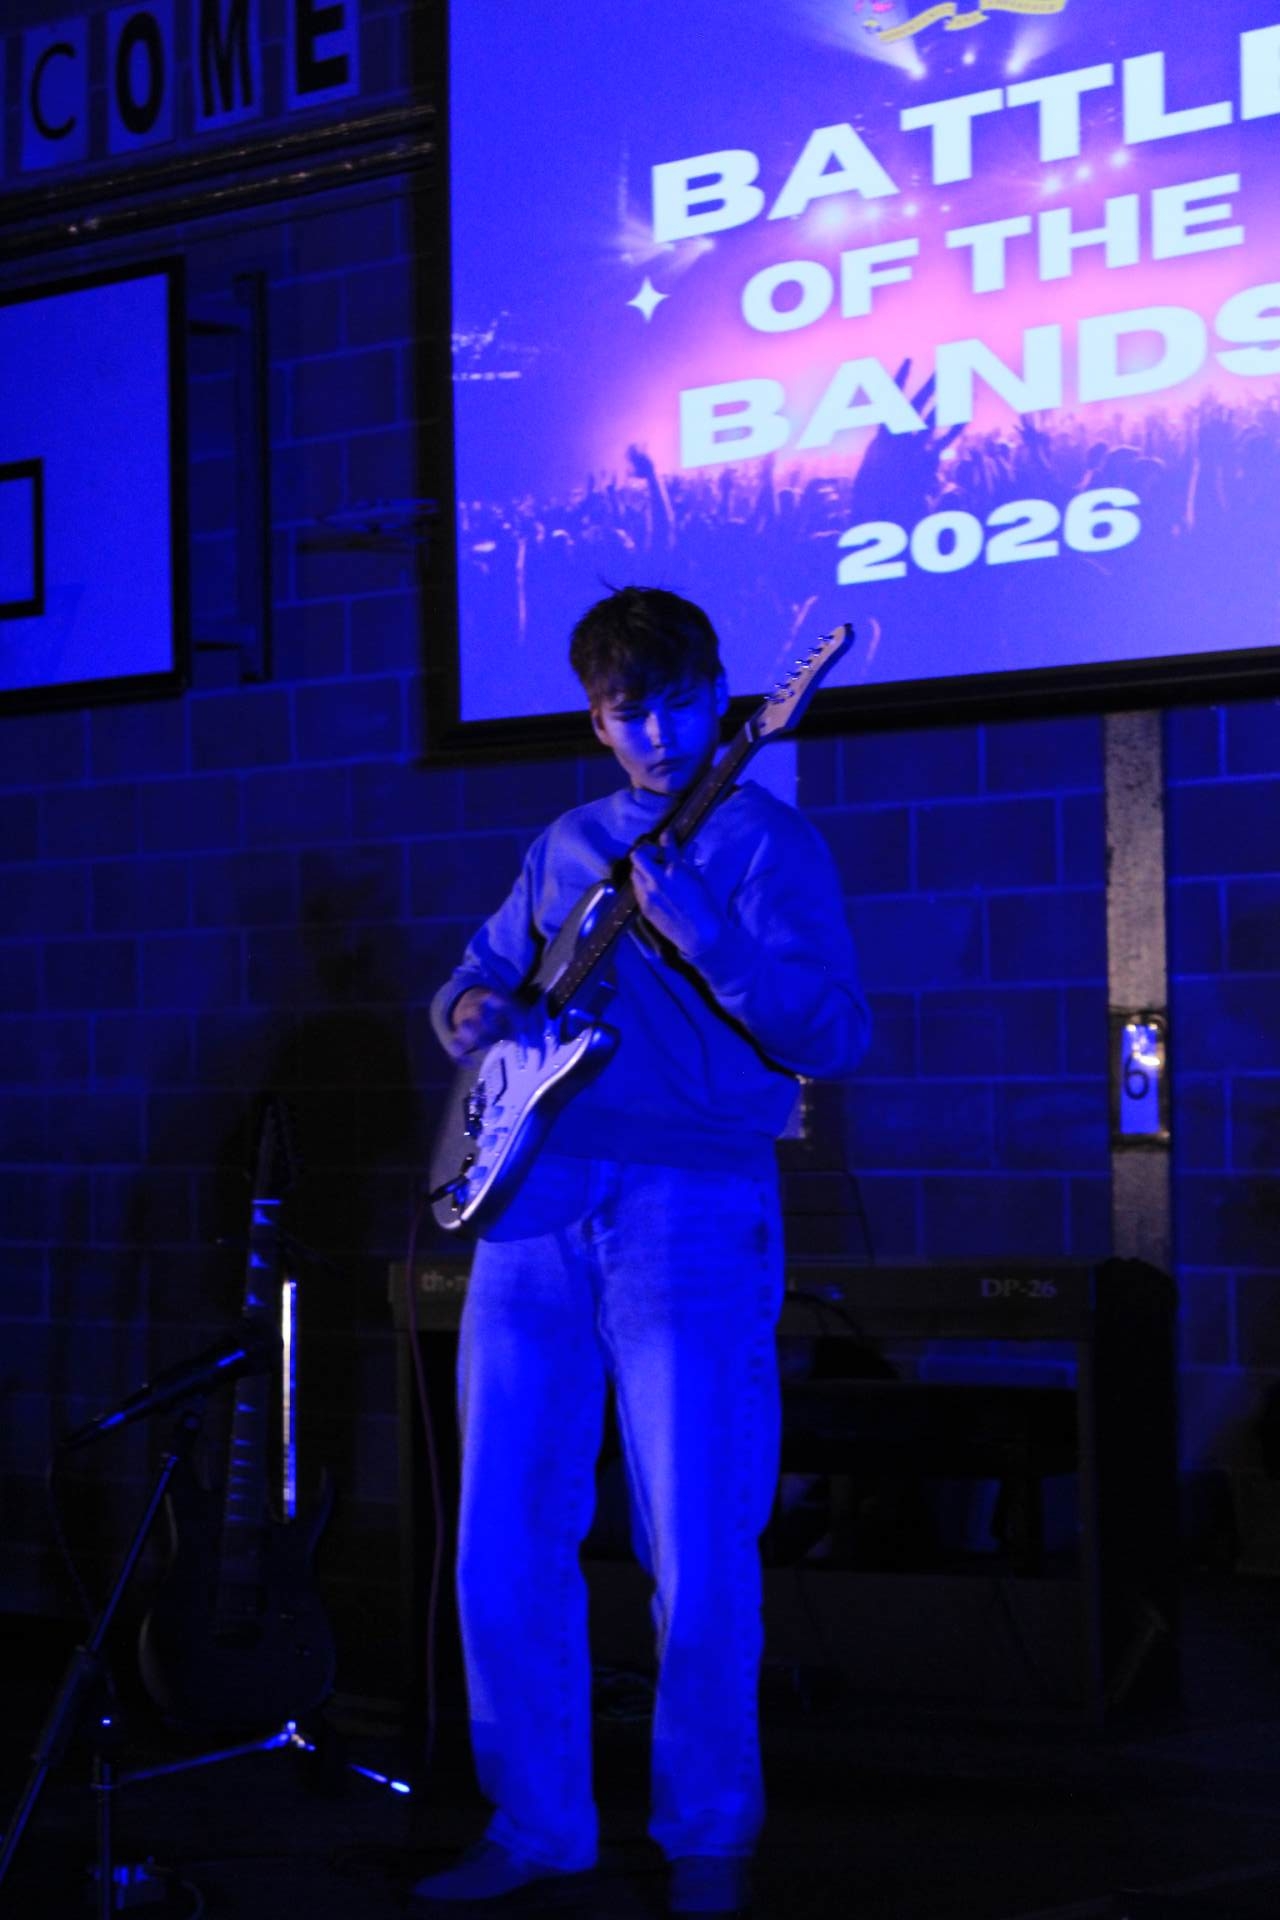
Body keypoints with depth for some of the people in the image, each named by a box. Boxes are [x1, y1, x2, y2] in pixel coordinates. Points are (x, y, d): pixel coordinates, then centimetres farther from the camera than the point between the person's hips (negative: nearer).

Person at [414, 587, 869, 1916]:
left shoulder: (770, 844, 2)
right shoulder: (565, 849, 18)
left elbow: (834, 1039, -9)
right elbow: (478, 976, 28)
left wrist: (705, 936, -22)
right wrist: (474, 1011, 4)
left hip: (692, 1214, -5)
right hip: (535, 1207, 5)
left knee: (699, 1559, -4)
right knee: (502, 1546, 5)